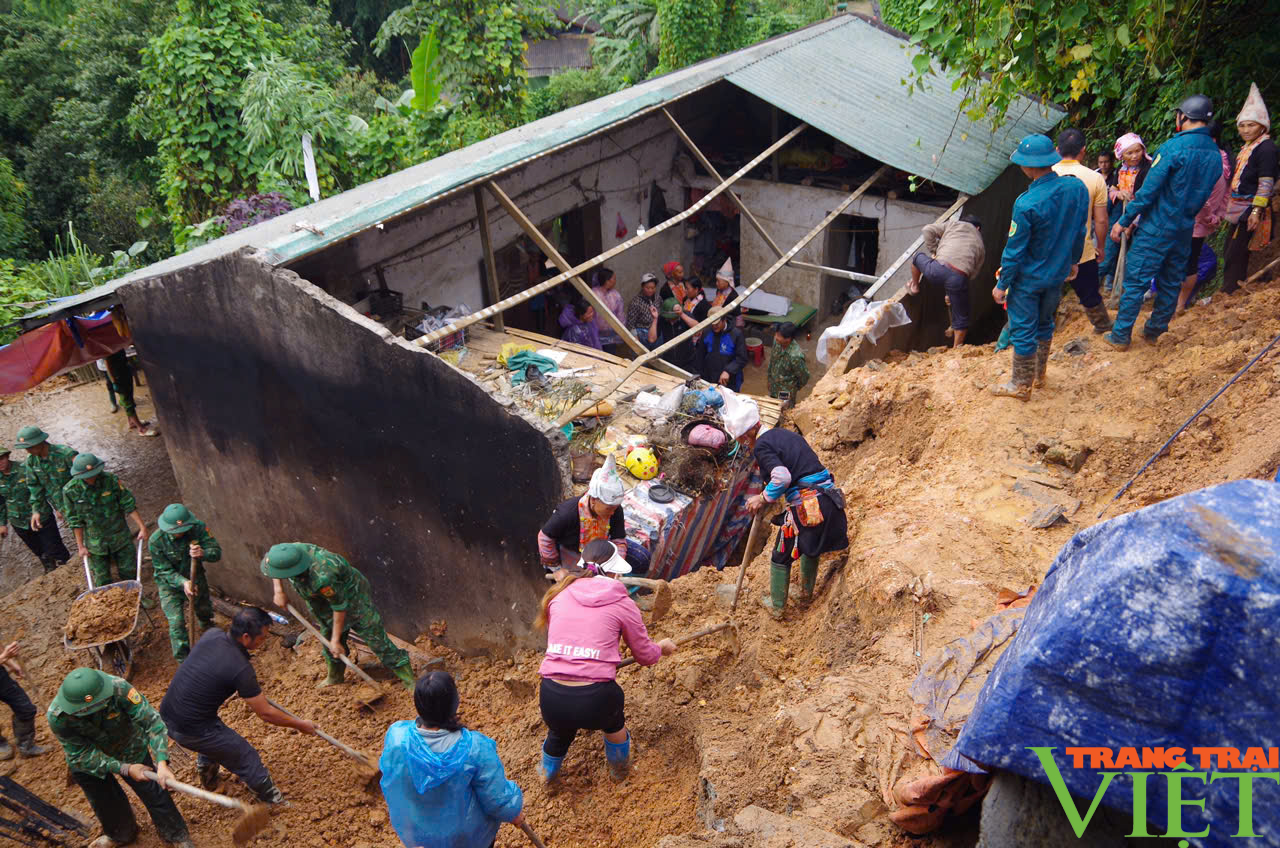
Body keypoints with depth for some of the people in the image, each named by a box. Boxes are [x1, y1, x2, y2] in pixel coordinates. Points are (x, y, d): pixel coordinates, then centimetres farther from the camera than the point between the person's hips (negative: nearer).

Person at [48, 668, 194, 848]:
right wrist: (125, 769, -31)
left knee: (154, 792, 5)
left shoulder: (118, 688, -39)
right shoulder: (57, 717, -33)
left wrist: (161, 762, -48)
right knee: (104, 803, 17)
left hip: (130, 751, -1)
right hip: (87, 762, 1)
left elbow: (151, 720, -37)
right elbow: (82, 754, -26)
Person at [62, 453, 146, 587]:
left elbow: (128, 505, -8)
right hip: (95, 543, 0)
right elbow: (75, 521, -6)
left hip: (120, 537, 0)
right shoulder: (71, 491, -16)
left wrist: (142, 527, -9)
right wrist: (80, 546, -2)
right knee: (102, 581, 9)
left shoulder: (111, 479, -16)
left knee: (129, 573, 10)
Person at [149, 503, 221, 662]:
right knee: (177, 623, -5)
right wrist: (183, 583, -40)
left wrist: (203, 554, -48)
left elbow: (217, 551, -24)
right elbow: (164, 571, -23)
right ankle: (184, 660, 12)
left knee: (204, 610, 24)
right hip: (170, 583, -2)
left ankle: (207, 627, 60)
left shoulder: (198, 527, -26)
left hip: (196, 577, 3)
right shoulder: (156, 541, -29)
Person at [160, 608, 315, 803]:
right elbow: (266, 714, -16)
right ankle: (268, 795, 28)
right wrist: (300, 725, -1)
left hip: (166, 715, 8)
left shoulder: (212, 634, -5)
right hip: (190, 731, -8)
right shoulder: (241, 669, -25)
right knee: (245, 756, 10)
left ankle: (206, 771, 57)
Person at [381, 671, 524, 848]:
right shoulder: (475, 748, -37)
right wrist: (514, 812, 0)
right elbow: (497, 797, -22)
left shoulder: (396, 737, -29)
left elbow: (390, 780, -8)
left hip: (414, 830, 3)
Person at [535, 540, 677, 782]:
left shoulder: (558, 595, 10)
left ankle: (548, 773, 64)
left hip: (551, 699, 2)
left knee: (560, 732, 37)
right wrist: (662, 647, 36)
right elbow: (645, 655, 12)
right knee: (614, 708, 35)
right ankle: (619, 768, 57)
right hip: (595, 702, -2)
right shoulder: (621, 603, 2)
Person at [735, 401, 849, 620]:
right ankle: (806, 594, 47)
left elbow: (782, 477, -24)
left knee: (781, 557, 14)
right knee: (811, 547, 31)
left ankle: (776, 607, 27)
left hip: (806, 508, -8)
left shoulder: (761, 446, -10)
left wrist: (763, 498, -8)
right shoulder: (784, 433, 16)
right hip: (829, 500, 8)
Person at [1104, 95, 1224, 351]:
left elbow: (1148, 190, -18)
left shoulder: (1173, 147, -17)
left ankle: (1120, 336, 2)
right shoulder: (1215, 154, 5)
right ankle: (1153, 331, 27)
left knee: (1135, 280, -1)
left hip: (1157, 228, -7)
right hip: (1185, 229, 7)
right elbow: (1204, 194, 12)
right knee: (1171, 282, 15)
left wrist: (1124, 221, -11)